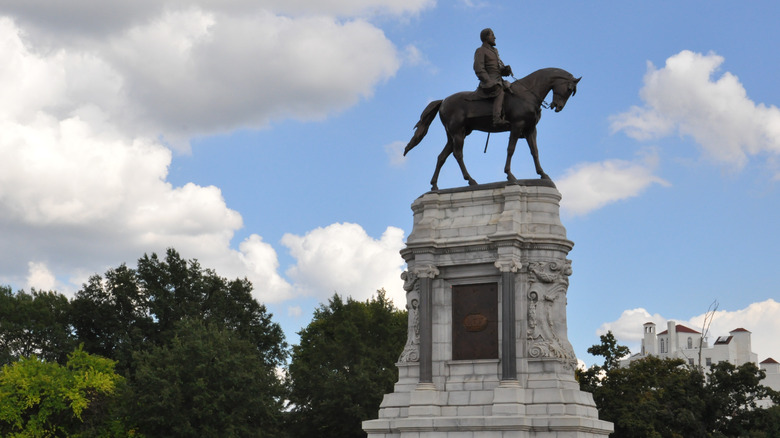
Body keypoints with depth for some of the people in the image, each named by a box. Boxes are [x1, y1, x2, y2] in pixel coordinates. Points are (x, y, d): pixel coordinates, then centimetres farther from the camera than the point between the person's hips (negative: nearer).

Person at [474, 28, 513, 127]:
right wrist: (490, 83, -22)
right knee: (500, 92, -30)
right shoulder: (480, 51, 0)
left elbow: (500, 70, 25)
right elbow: (479, 70, -12)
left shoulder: (494, 51, 26)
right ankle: (497, 119, -46)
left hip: (499, 81, 9)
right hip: (488, 83, -9)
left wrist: (506, 70, -1)